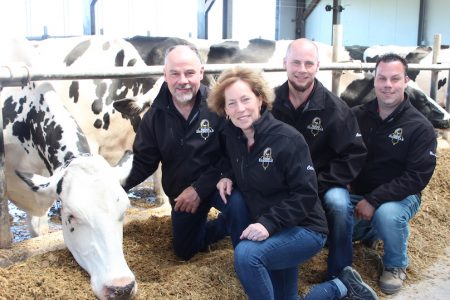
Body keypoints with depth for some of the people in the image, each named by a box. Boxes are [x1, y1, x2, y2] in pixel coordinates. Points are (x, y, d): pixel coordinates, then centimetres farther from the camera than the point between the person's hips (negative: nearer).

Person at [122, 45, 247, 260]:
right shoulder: (156, 115, -8)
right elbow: (143, 162, -3)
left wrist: (200, 188, -25)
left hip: (215, 183, -4)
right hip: (181, 193, 5)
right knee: (185, 251, 17)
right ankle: (225, 225, 42)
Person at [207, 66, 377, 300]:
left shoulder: (287, 138, -19)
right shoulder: (233, 136, 0)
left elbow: (306, 195, -21)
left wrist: (268, 223, -30)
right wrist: (228, 177, -2)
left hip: (304, 229, -7)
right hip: (267, 231, 7)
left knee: (245, 254, -32)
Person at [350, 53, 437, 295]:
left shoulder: (420, 127, -12)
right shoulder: (357, 115, -2)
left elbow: (417, 177, -18)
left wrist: (374, 200, -26)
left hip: (400, 196, -4)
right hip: (358, 193, 4)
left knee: (387, 214, -37)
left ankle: (396, 266, -2)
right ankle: (368, 231, 17)